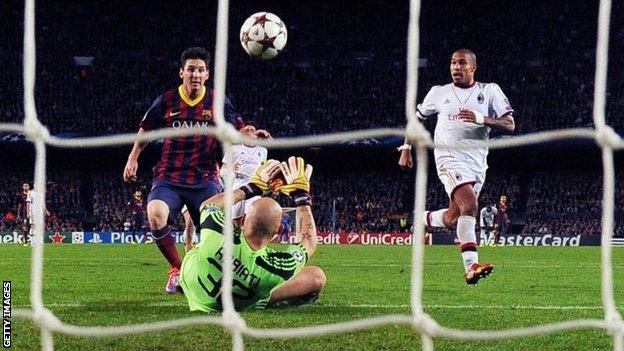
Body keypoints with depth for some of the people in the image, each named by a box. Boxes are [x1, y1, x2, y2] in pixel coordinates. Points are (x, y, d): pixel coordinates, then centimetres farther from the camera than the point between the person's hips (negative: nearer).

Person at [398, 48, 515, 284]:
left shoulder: (489, 91, 5)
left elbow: (509, 125, -5)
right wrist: (406, 148, 17)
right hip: (450, 158, -3)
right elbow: (417, 118, 24)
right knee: (470, 205, -26)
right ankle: (471, 266, -33)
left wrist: (482, 119, -21)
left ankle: (424, 220, 43)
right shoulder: (439, 93, 8)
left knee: (453, 219, 9)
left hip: (477, 163, 3)